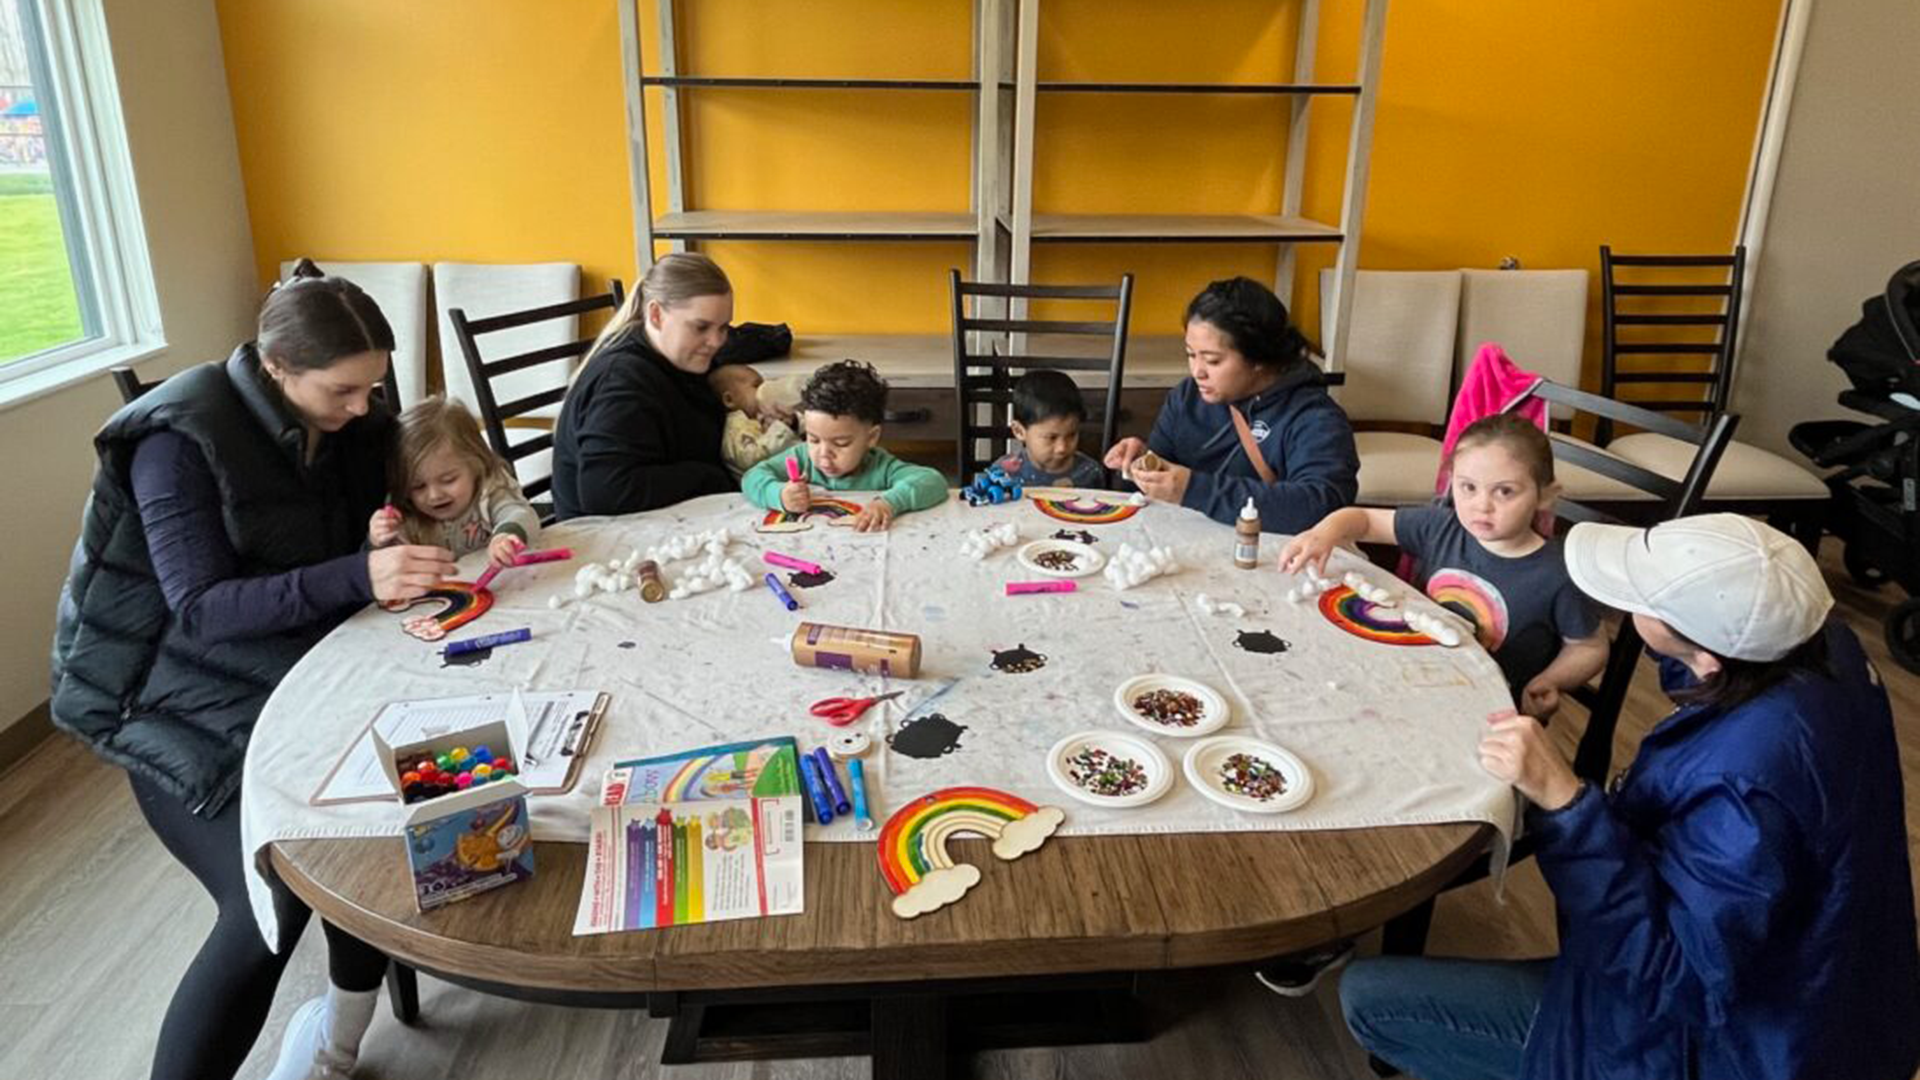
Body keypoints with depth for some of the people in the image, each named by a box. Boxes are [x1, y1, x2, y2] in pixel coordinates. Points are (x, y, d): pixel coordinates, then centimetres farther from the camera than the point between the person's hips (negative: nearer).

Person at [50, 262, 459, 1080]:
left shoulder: (345, 425, 0)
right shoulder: (180, 439, -19)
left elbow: (355, 546, 8)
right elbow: (200, 608, -24)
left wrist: (407, 555, -16)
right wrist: (358, 575, -37)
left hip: (292, 671, 6)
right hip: (181, 700, -5)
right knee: (272, 904, -21)